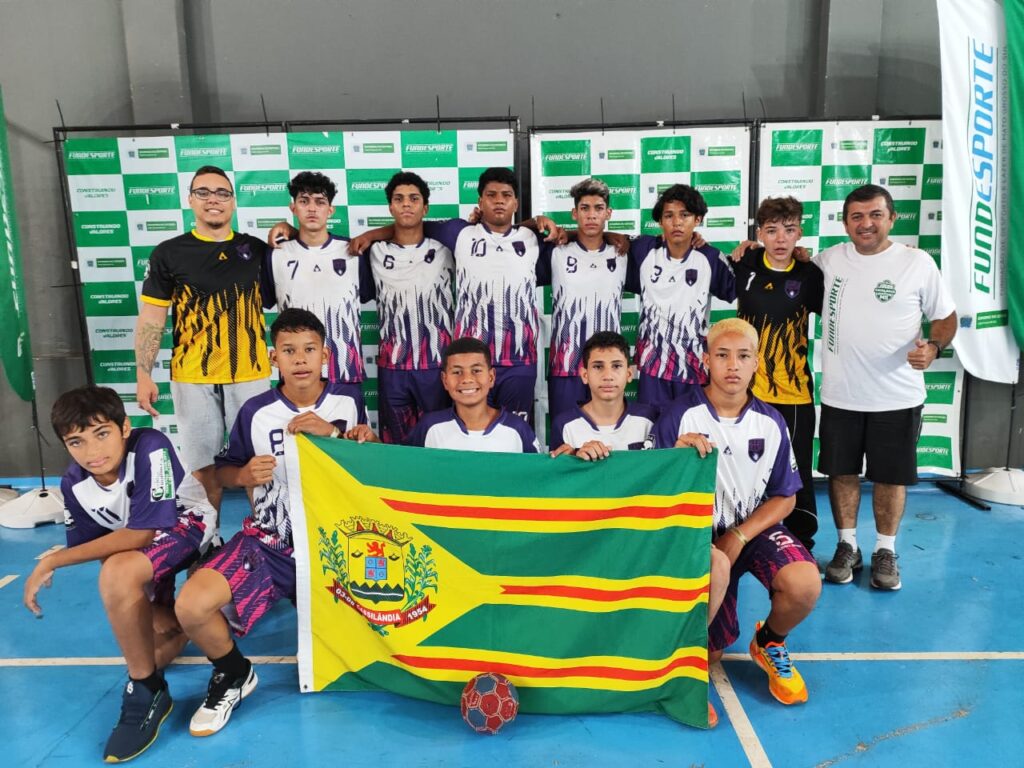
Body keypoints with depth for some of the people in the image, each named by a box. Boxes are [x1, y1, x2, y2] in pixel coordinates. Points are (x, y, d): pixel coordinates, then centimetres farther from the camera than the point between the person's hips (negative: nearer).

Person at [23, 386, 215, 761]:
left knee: (117, 573, -35)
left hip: (186, 525, -6)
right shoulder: (75, 484, -14)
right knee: (158, 642, -2)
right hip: (135, 543, 7)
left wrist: (53, 562, -28)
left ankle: (145, 690, -17)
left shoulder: (150, 448, -31)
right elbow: (92, 544, 0)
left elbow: (142, 533, -31)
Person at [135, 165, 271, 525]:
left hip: (249, 374, 1)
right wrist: (144, 375, -7)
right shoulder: (169, 253, 1)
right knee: (202, 465, 9)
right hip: (192, 377, -1)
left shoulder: (257, 249, 5)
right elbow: (151, 318, 0)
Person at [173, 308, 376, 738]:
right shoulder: (256, 411, -3)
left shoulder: (347, 403, -2)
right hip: (268, 541, 0)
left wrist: (331, 432, -17)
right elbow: (224, 471, 9)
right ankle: (233, 674, 9)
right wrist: (244, 476, -15)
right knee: (192, 606, -23)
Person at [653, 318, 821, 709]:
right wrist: (678, 454, -31)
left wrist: (739, 537, -11)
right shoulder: (679, 416, -12)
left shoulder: (770, 422, -2)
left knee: (805, 586, -27)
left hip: (755, 528, 2)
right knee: (705, 654, -13)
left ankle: (769, 644, 9)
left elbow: (784, 498, 4)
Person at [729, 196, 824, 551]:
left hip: (795, 393, -1)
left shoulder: (809, 275, -5)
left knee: (798, 474, 7)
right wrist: (735, 258, 4)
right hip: (748, 389, 2)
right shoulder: (745, 264, -1)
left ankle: (802, 543, 26)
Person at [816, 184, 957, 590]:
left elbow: (946, 316, 3)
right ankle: (847, 546, 28)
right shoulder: (829, 259, 1)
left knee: (891, 476, 8)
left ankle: (885, 552, 26)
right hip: (840, 394, 2)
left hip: (897, 397, -2)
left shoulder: (918, 263, -5)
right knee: (841, 471, 10)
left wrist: (934, 347, -19)